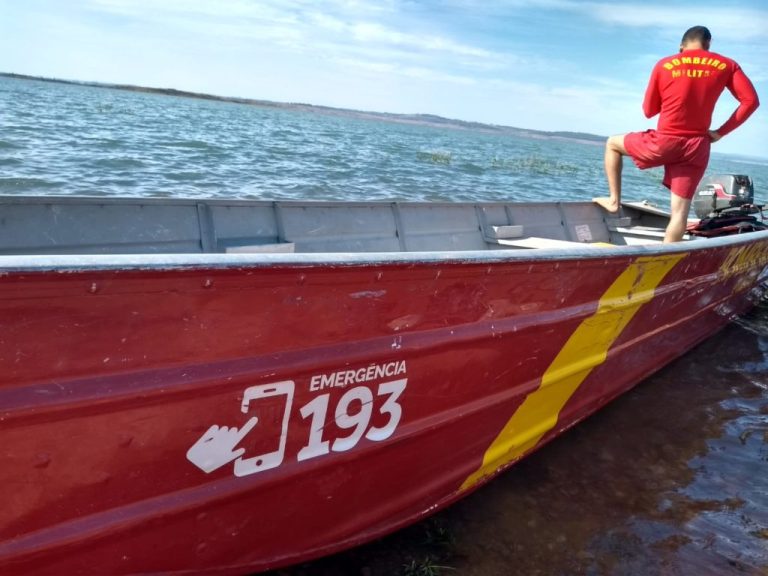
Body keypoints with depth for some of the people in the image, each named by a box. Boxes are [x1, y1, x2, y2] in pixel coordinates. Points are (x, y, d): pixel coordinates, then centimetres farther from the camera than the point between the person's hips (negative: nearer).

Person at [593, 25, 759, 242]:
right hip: (697, 148, 2)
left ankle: (614, 200, 20)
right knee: (680, 211, 3)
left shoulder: (664, 65, 3)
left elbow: (649, 110, 8)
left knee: (612, 144, 24)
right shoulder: (726, 66, 5)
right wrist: (721, 132, 3)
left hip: (664, 142, -1)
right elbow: (750, 101, -2)